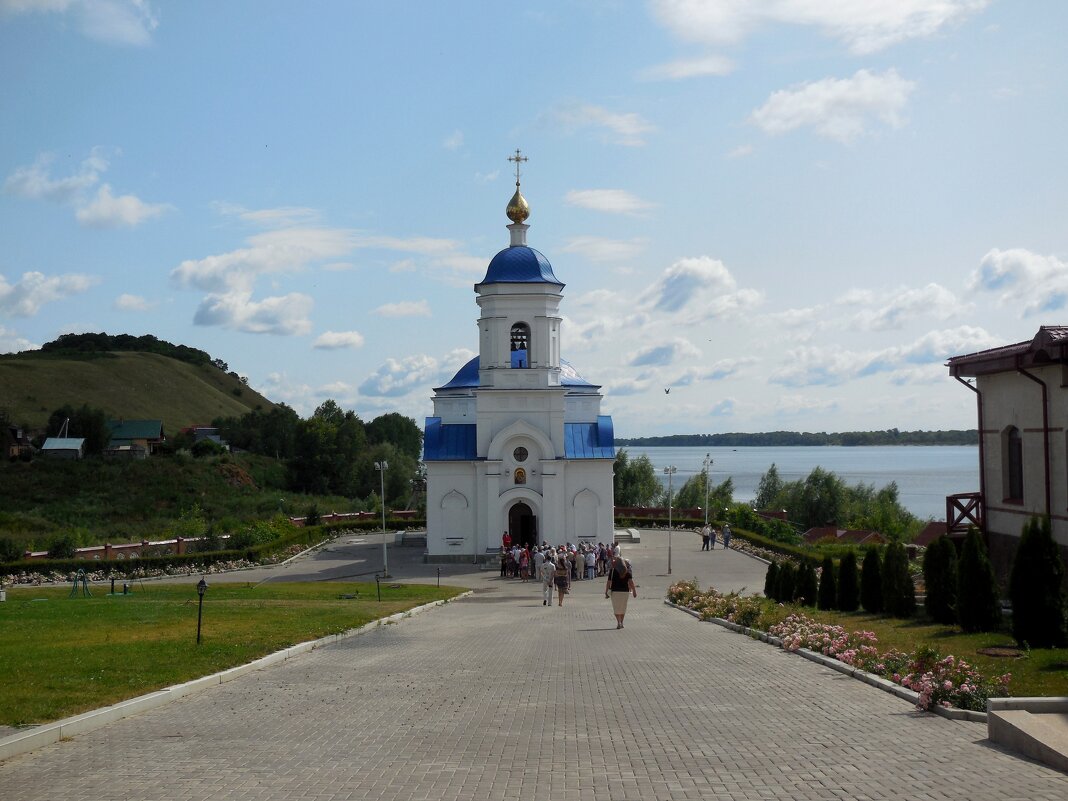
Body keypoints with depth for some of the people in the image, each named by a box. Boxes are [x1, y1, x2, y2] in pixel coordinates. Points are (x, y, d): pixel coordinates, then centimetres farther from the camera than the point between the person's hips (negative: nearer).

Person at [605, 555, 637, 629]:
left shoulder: (613, 571, -6)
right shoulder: (628, 571, 2)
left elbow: (608, 582, -8)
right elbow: (631, 581, -6)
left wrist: (606, 592, -3)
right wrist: (634, 590, -4)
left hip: (615, 591, -3)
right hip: (625, 591, 3)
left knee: (616, 608, 3)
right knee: (623, 607, 16)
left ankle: (619, 622, -13)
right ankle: (621, 623, 22)